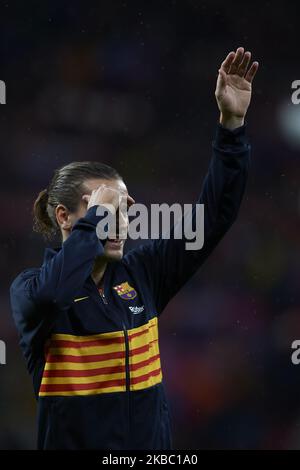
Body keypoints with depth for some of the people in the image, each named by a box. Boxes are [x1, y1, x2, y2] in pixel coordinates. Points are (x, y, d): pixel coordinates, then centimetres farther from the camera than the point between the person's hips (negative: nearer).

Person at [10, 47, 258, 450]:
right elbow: (50, 294, -34)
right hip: (73, 440, -4)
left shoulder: (141, 273, 3)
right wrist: (96, 215, -22)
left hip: (151, 441, 5)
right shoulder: (29, 289, -10)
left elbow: (212, 215, 1)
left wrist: (232, 123, -10)